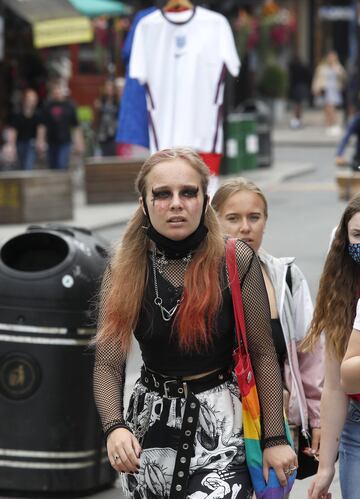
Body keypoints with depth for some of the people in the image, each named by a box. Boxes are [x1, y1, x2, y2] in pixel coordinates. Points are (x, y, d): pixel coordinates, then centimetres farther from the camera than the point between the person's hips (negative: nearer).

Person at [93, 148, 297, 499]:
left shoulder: (235, 262, -10)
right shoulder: (124, 270, -4)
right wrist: (115, 427, -25)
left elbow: (263, 354, -4)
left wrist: (275, 437, -6)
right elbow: (107, 364, -7)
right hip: (151, 423, 3)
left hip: (220, 427, -3)